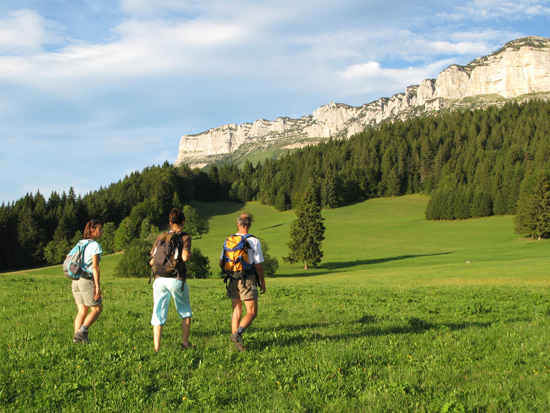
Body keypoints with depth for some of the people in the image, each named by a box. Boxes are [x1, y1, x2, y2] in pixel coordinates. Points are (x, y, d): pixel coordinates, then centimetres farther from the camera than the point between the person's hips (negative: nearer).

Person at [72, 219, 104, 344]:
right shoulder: (95, 245, -9)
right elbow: (95, 267, -14)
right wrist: (97, 286, -14)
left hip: (76, 281, 8)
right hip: (87, 280, -8)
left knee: (82, 311, 10)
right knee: (97, 309, 4)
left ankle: (76, 337, 4)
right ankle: (82, 331, -6)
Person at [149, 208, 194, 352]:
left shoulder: (161, 237, 10)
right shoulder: (185, 238, 0)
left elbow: (152, 260, 8)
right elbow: (185, 257, -15)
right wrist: (190, 255, 6)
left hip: (159, 279, 3)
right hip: (176, 280, -3)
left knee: (158, 314, 7)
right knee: (186, 311, 18)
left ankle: (156, 348, 1)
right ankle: (185, 343, 17)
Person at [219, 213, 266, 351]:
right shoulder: (254, 241, -8)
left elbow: (221, 263, 7)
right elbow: (258, 265, -7)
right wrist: (263, 282, 5)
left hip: (233, 280, 4)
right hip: (248, 280, -4)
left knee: (236, 312, 11)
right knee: (252, 313, 1)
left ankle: (235, 337, 6)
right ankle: (238, 333, -20)